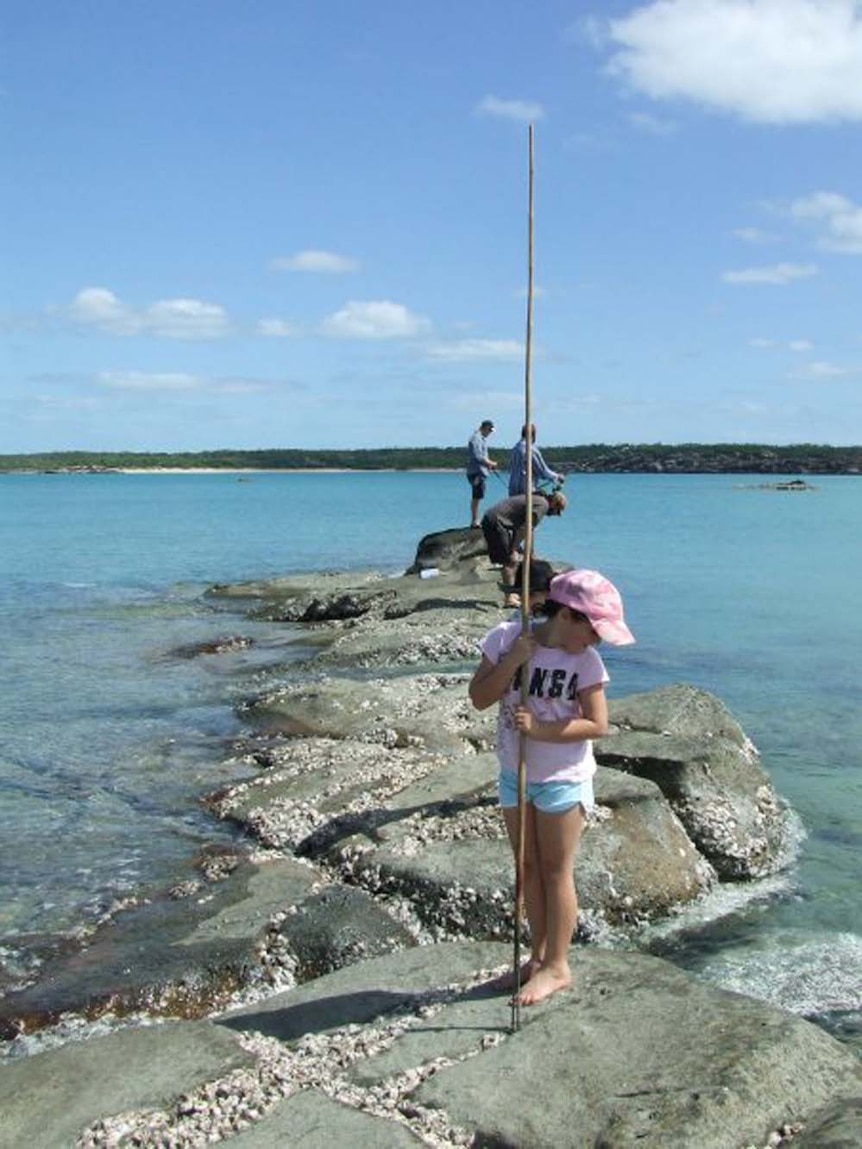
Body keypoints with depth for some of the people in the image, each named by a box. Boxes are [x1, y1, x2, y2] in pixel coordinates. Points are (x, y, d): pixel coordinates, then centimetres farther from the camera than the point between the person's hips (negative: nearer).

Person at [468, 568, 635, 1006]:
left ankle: (556, 966, 17)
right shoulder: (507, 638, -10)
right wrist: (512, 662, -22)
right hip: (515, 774, 4)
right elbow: (479, 698, -8)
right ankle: (539, 953, 30)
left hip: (563, 779, -3)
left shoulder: (586, 660, -15)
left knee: (556, 871, 5)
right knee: (528, 867, 15)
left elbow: (597, 724, -16)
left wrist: (540, 730, -25)